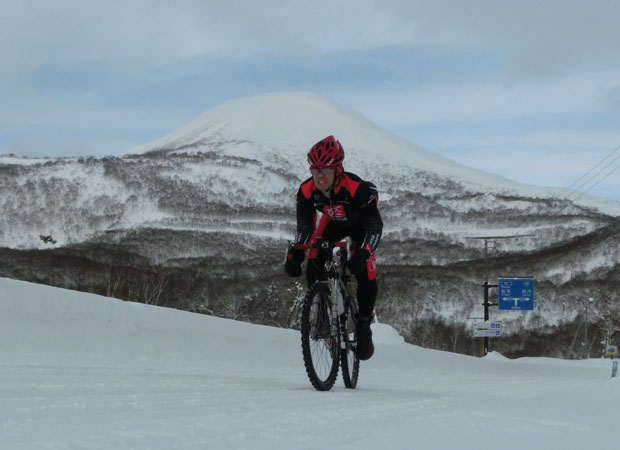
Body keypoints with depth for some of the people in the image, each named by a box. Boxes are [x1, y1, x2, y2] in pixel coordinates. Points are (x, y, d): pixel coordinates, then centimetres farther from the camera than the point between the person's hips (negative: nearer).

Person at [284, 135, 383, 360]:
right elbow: (304, 227, -20)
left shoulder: (357, 188, -39)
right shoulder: (307, 191, -26)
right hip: (332, 226, 4)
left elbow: (375, 225, -38)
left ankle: (363, 327, -7)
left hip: (360, 226, -4)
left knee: (365, 273, -23)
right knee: (313, 269, -16)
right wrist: (294, 253, -36)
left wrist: (363, 253, -53)